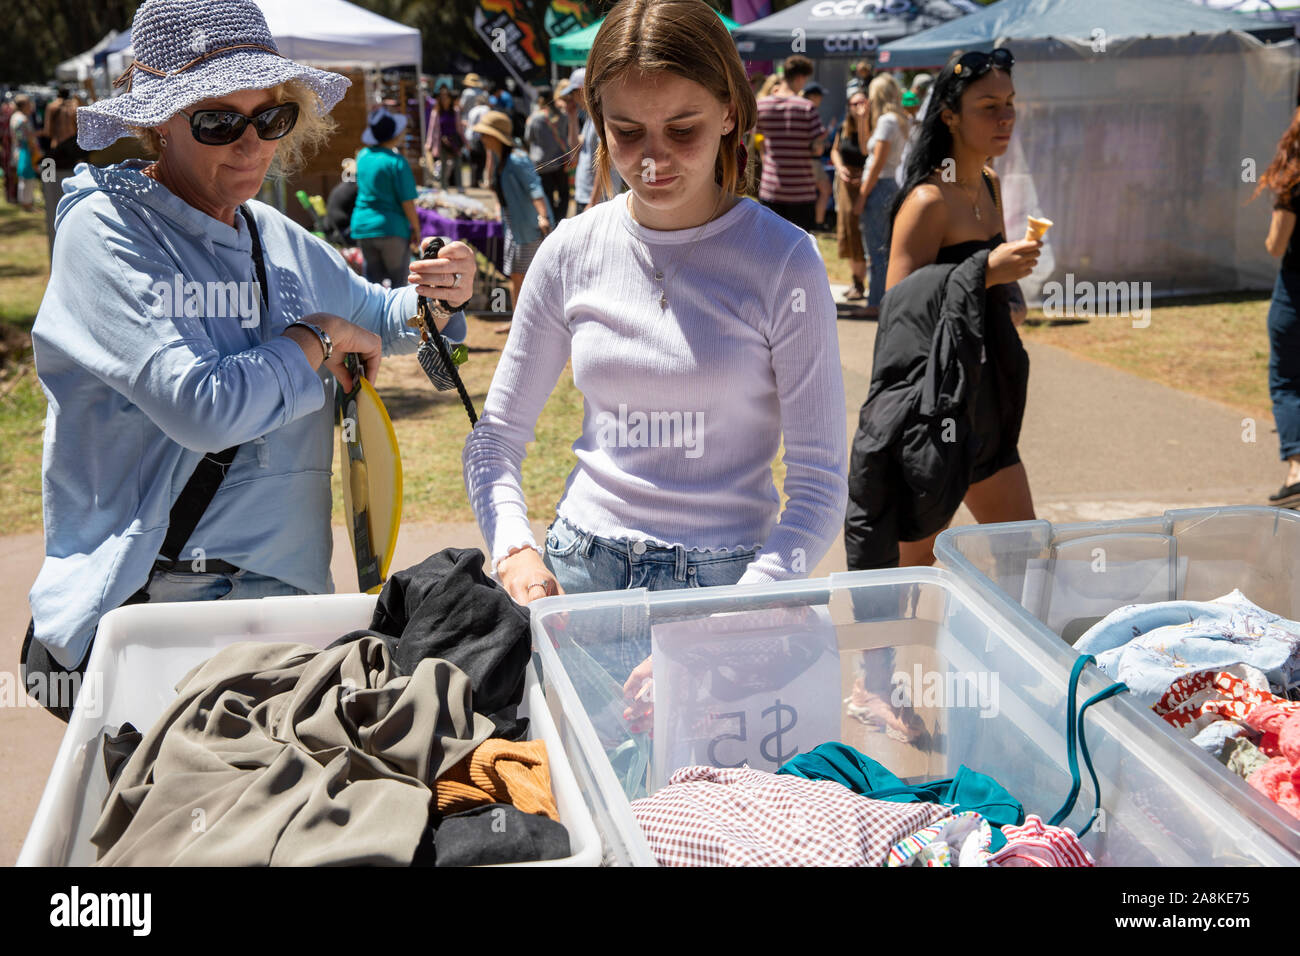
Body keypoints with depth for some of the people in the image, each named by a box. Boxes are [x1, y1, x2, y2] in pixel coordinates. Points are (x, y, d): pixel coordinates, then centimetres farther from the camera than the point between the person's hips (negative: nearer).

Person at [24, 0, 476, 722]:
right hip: (137, 606, -5)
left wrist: (435, 297, 4)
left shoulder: (280, 241, 8)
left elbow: (375, 318, 27)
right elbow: (199, 407, -24)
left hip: (285, 584, 6)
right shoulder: (105, 231, -10)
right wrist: (315, 341, -8)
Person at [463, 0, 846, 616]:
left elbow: (819, 482, -11)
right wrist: (515, 551, -13)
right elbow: (496, 434, 5)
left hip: (727, 571, -2)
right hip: (579, 568, 3)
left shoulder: (783, 261, -11)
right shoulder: (572, 251, -1)